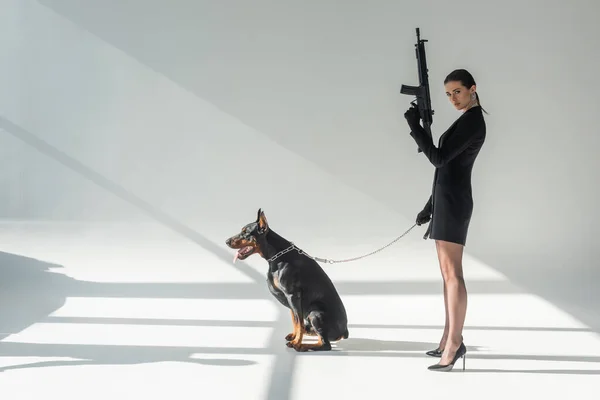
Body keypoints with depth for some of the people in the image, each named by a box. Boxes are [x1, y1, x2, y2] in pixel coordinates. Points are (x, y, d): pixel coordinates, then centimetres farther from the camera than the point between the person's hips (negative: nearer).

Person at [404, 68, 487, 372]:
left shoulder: (471, 121, -12)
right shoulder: (468, 121, 19)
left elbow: (439, 158, -19)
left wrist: (414, 126, -12)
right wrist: (430, 206, 22)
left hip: (453, 200, -11)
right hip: (448, 199, 11)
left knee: (452, 273, -12)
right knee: (447, 272, 10)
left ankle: (454, 344, -13)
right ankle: (449, 339, 14)